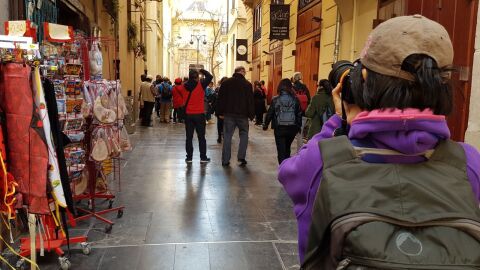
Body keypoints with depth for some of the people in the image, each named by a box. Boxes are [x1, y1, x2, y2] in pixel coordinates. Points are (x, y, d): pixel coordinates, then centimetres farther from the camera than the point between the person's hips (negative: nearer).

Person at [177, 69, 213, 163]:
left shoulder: (184, 86, -1)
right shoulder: (201, 85, -10)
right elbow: (210, 76, -4)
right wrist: (202, 71, 10)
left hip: (188, 115, 3)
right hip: (199, 114, -3)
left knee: (189, 137, 8)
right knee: (201, 137, 5)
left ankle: (189, 157, 10)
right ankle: (203, 157, 8)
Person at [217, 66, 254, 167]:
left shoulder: (226, 83, 4)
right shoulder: (247, 84, -3)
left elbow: (221, 98, 4)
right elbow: (250, 101, -4)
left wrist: (220, 112, 8)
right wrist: (251, 115, 2)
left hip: (228, 114, 2)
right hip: (242, 114, -2)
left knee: (227, 136, 5)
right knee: (244, 135, 14)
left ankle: (225, 160, 5)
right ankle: (241, 157, 4)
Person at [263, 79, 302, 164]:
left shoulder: (275, 100, -5)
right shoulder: (295, 99, -1)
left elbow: (270, 113, -1)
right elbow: (299, 114, 3)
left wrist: (266, 124, 13)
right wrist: (299, 126, 15)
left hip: (279, 128, -2)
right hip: (292, 128, 3)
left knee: (281, 151, 3)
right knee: (287, 148, 22)